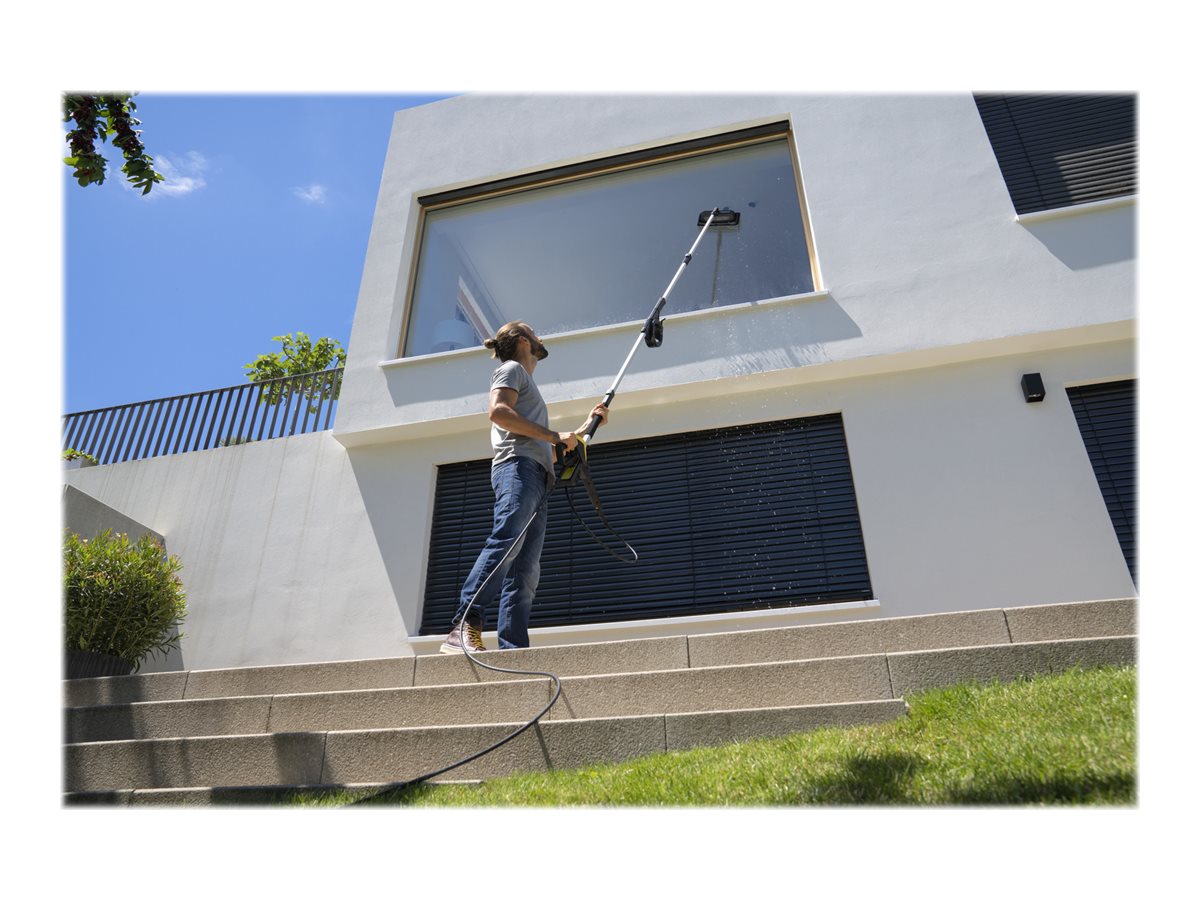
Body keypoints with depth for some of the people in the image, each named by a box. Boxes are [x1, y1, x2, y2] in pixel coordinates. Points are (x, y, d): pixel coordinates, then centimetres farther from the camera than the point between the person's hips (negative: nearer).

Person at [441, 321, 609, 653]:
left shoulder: (526, 383, 39)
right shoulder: (512, 368, 13)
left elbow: (550, 448, 40)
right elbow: (497, 411, -9)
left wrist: (586, 426, 41)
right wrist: (553, 435, -9)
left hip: (536, 480, 9)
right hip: (517, 467, -9)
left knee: (525, 571, -6)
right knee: (507, 542, -30)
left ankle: (513, 650, -14)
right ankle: (464, 629, -40)